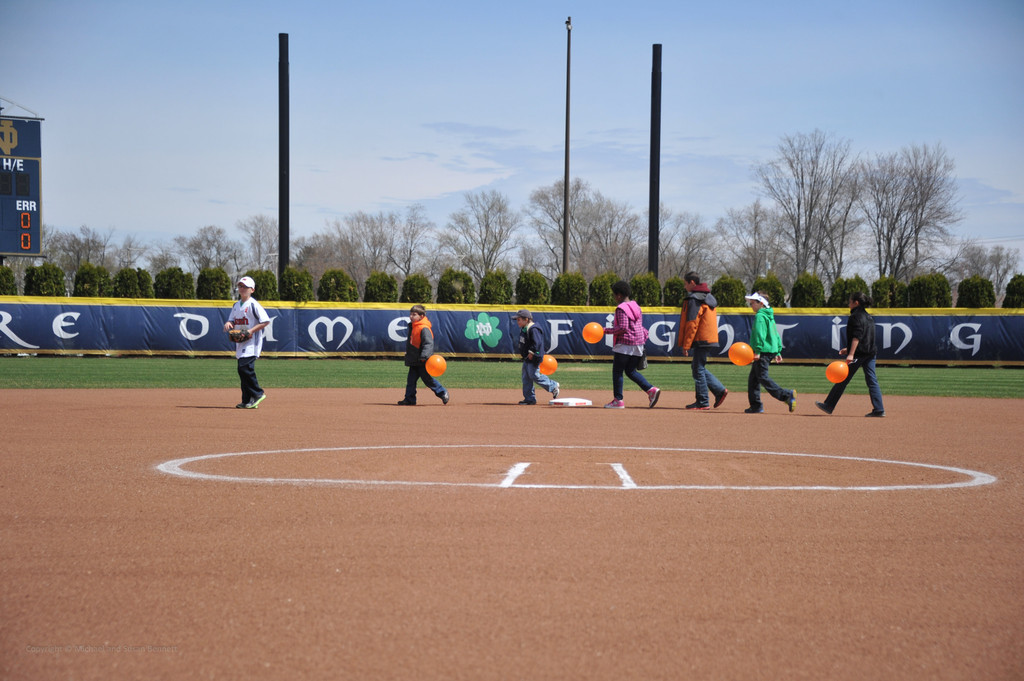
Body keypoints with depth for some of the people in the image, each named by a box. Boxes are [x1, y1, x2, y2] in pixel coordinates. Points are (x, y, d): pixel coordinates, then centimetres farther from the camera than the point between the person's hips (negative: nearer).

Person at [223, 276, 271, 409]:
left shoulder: (253, 304, -9)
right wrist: (228, 323, -2)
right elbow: (232, 320, 22)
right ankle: (247, 401, 10)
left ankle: (258, 393, -7)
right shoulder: (236, 305, 16)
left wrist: (251, 330, -20)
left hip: (252, 341, -8)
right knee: (242, 369, 6)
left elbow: (266, 321, -13)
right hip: (240, 342, 8)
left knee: (245, 367, -19)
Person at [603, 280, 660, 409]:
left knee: (617, 371, 1)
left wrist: (607, 331, -13)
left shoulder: (621, 308, -13)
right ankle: (651, 390, -1)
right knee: (631, 371, 15)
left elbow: (623, 328, -20)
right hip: (638, 344, 9)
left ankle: (618, 400, 0)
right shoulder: (636, 307, 14)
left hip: (625, 343, -9)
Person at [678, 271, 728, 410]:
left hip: (701, 340, -10)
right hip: (710, 338, 10)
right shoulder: (708, 297, 17)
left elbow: (692, 324, -17)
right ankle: (720, 390, 12)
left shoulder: (694, 299, -13)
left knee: (698, 370, -4)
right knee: (697, 367, 17)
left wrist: (686, 345, -15)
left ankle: (702, 402, -2)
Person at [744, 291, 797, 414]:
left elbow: (760, 334, -21)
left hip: (763, 351, -10)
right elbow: (776, 334, 24)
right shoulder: (770, 316, 20)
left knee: (763, 377, -12)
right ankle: (756, 405, 12)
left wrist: (757, 351, -24)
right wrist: (778, 351, 26)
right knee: (753, 378, 13)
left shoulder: (760, 316, -11)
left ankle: (787, 395, -20)